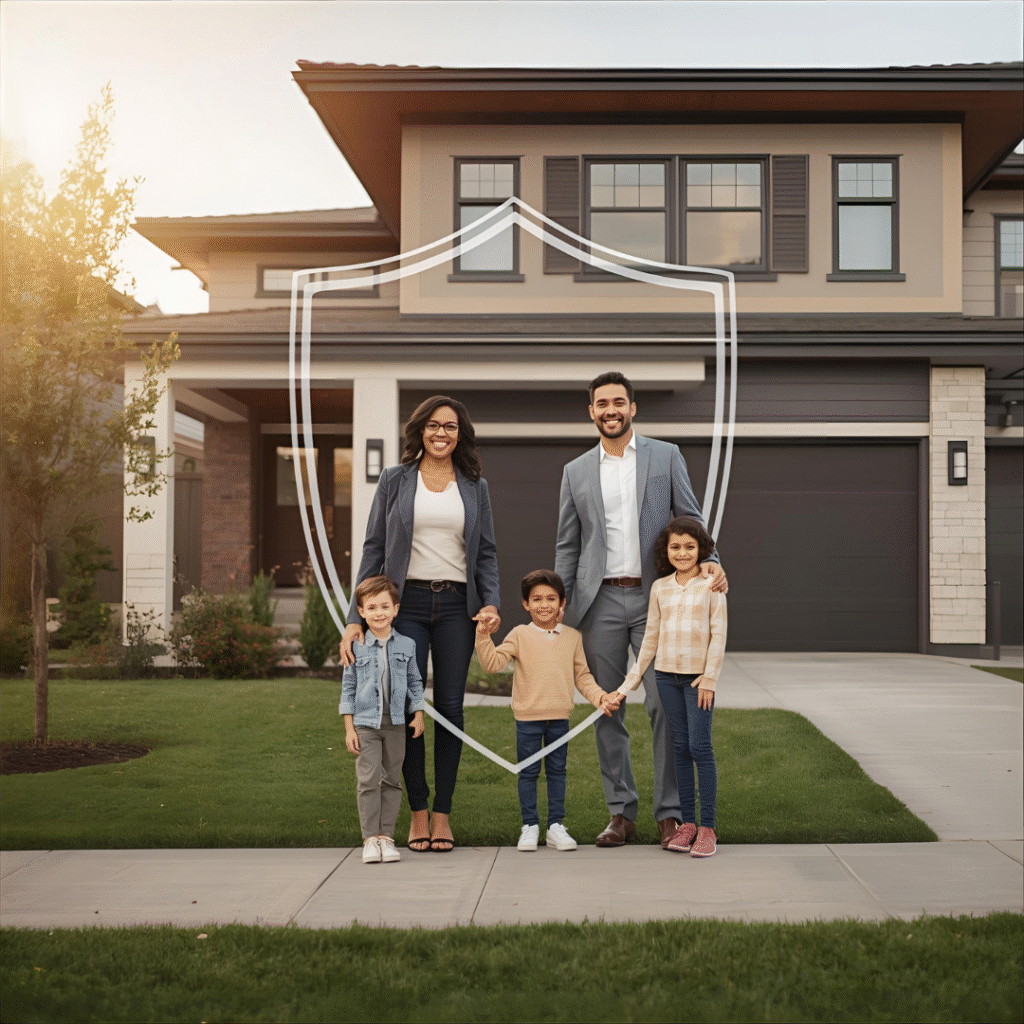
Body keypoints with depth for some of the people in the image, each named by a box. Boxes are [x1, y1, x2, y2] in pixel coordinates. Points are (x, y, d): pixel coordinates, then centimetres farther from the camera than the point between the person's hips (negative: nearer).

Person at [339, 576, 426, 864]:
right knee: (368, 780, -6)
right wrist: (349, 728, -1)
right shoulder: (356, 647, -1)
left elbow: (415, 683, 13)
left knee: (392, 780, 5)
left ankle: (386, 836, 11)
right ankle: (370, 837, -1)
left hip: (396, 723, 2)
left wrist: (418, 715, 5)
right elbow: (348, 688, 2)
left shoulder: (406, 645, 4)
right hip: (365, 723, -2)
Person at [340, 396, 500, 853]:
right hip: (406, 603, -1)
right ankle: (418, 811, 10)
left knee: (450, 706, 2)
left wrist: (491, 602, -6)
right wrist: (356, 617, -3)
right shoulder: (395, 480, 7)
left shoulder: (474, 487, 11)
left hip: (456, 605, 1)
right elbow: (374, 549, 5)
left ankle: (443, 813, 12)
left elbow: (486, 553, 12)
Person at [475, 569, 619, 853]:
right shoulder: (520, 635, -2)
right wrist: (484, 637, -20)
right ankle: (530, 826, 15)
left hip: (560, 717, 2)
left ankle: (556, 825, 18)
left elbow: (582, 676, 11)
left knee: (557, 770, 9)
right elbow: (492, 663, -8)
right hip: (528, 717, -2)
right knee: (528, 772, 5)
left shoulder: (572, 637, 7)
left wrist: (599, 696, -2)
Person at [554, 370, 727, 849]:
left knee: (665, 705, -5)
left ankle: (669, 813, 5)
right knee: (607, 709, 5)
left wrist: (709, 560, -13)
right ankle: (621, 813, 14)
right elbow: (567, 546, 11)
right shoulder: (576, 471, 11)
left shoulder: (666, 456, 7)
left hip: (654, 597, -2)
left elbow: (690, 518, 6)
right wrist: (557, 609, 4)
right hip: (600, 601, 2)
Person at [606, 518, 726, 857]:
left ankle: (708, 826, -1)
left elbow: (718, 634, -3)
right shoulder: (660, 588, 8)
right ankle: (687, 822, 12)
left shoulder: (711, 585, -2)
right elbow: (651, 637, 13)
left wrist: (709, 678, -9)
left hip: (699, 676, -3)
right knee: (680, 747, 7)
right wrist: (631, 681, 13)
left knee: (700, 746, -7)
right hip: (667, 674, 3)